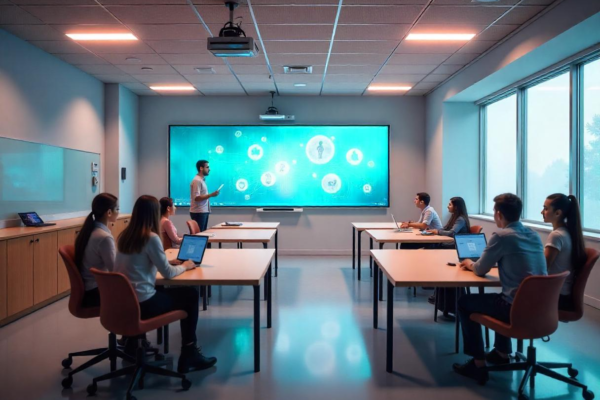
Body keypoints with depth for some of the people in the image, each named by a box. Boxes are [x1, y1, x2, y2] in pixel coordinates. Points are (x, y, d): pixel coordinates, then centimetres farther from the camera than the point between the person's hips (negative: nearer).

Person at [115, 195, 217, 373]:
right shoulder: (151, 238, -16)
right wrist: (184, 266, 8)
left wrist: (168, 261, 18)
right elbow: (168, 274, -11)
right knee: (191, 296, 9)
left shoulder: (125, 235, 7)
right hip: (142, 304, -8)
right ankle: (189, 355, 15)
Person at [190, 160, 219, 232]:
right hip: (198, 212, -9)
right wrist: (211, 195, -22)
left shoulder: (202, 180, 15)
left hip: (204, 211, 9)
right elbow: (197, 198, -22)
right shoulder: (197, 181, -15)